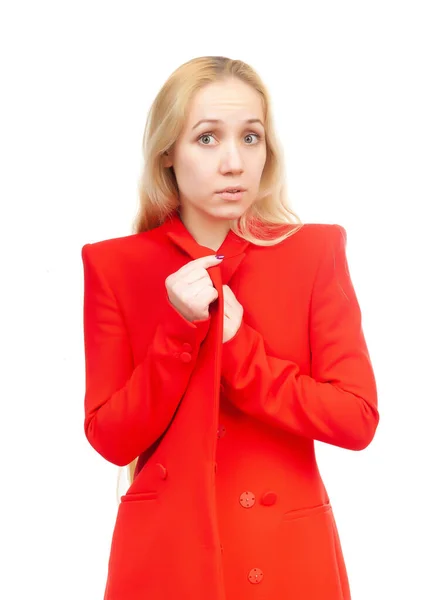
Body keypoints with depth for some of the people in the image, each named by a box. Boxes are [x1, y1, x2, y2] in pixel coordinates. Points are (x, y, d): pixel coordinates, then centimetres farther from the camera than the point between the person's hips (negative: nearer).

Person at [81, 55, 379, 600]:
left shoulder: (315, 251, -4)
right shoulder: (115, 266, -3)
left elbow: (357, 419, -8)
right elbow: (111, 440, -6)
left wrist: (235, 350, -15)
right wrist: (181, 331, -17)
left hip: (289, 555, 1)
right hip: (163, 553, 0)